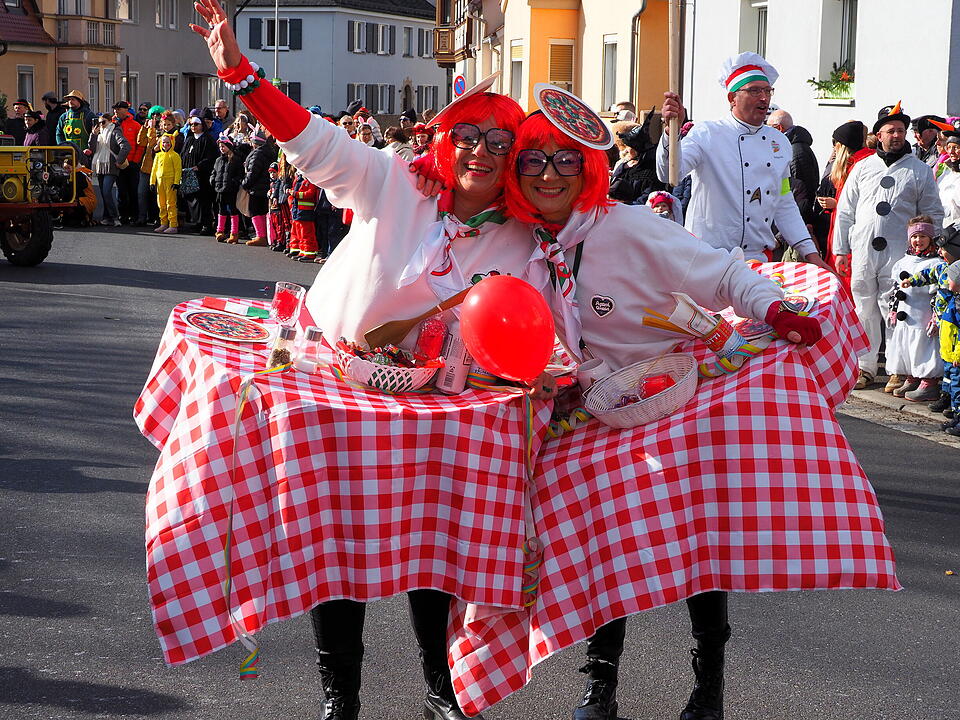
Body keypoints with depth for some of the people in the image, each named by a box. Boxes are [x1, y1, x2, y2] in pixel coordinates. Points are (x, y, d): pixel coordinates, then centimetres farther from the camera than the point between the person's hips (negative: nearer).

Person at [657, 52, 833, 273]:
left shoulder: (779, 141, 12)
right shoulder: (707, 133, -6)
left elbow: (785, 206, 18)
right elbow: (669, 174, -22)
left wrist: (811, 254, 11)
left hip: (760, 257, 5)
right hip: (709, 258, -5)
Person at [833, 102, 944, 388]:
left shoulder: (920, 171, 8)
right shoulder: (863, 168, 13)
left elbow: (933, 215, 9)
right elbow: (845, 211, 14)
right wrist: (841, 249, 8)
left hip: (899, 254, -2)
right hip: (862, 252, 2)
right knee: (864, 311, 5)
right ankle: (865, 367, 14)